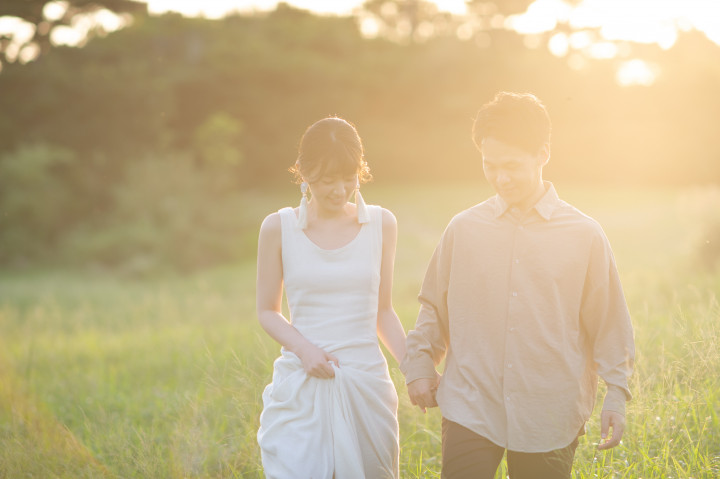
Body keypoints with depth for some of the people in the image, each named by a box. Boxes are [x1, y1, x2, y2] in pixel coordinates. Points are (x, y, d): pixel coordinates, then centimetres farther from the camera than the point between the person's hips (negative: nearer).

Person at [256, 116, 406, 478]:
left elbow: (383, 312, 12)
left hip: (367, 384, 2)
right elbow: (267, 311, 7)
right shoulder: (279, 228, 0)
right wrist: (302, 347, -11)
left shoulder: (381, 224, 6)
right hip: (300, 390, -1)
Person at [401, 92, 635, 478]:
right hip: (470, 409, 1)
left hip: (550, 416, 0)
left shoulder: (584, 235, 1)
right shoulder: (463, 229, 4)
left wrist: (616, 395, 1)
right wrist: (419, 365, 6)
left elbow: (609, 324, 5)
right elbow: (434, 308, 15)